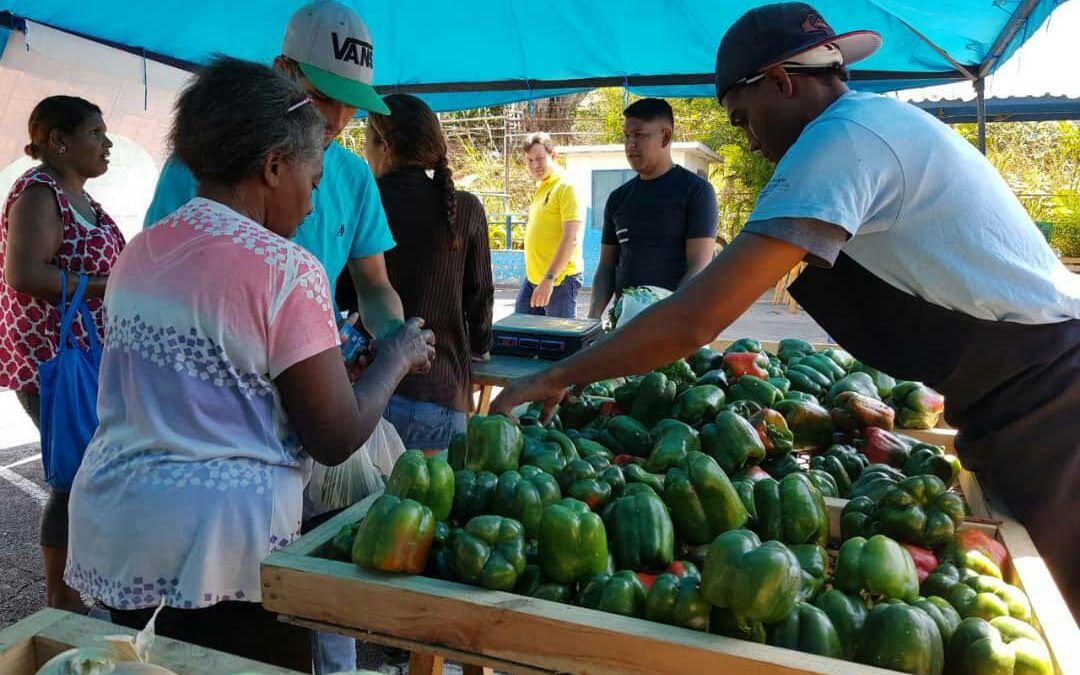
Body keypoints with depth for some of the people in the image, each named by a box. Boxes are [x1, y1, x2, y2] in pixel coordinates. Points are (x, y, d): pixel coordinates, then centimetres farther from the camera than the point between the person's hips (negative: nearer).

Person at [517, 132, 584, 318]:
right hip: (532, 277, 9)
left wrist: (549, 279, -25)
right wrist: (536, 275, 20)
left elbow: (571, 239, -20)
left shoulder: (566, 187, -12)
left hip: (559, 280, -8)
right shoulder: (541, 188, 14)